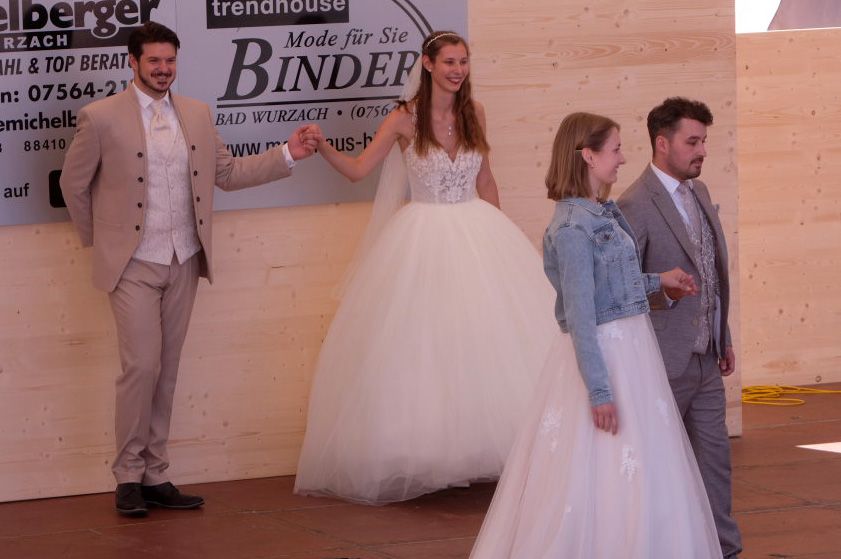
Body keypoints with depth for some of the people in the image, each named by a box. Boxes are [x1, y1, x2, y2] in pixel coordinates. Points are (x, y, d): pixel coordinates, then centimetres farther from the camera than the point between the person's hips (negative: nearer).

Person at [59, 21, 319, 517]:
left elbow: (228, 172, 14)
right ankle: (129, 476, 1)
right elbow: (74, 183, 4)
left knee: (167, 371, 8)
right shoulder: (102, 118, -7)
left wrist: (288, 155, 4)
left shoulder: (197, 115, 8)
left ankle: (155, 475, 14)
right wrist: (97, 238, 9)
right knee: (142, 366, -10)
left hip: (183, 261, 5)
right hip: (133, 265, -5)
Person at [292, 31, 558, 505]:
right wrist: (322, 148, -20)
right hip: (424, 239, -4)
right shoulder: (405, 120, -6)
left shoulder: (474, 114, 4)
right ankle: (424, 451, 4)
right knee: (423, 342, -3)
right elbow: (358, 169, -3)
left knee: (492, 336, -1)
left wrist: (497, 234, 16)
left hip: (477, 231, 4)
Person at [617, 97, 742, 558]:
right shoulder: (636, 205, -15)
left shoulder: (699, 192, 11)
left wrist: (724, 340, 18)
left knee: (714, 455, 9)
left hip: (706, 362, 7)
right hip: (665, 363, -7)